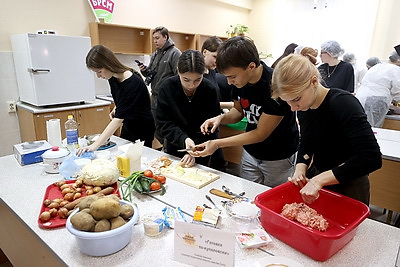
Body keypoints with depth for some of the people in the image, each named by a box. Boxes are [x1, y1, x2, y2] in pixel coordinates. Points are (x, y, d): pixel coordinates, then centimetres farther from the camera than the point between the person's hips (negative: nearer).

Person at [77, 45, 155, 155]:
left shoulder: (133, 83, -30)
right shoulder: (113, 78, -6)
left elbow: (119, 118, -35)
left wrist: (95, 145, -39)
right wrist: (116, 109, -3)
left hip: (144, 130, -7)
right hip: (128, 126, 8)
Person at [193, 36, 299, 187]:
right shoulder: (239, 80, -10)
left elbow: (261, 134, -23)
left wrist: (217, 144, -24)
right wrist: (221, 118, -16)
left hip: (279, 158, -5)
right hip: (250, 153, 5)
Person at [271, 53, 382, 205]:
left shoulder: (344, 104, -26)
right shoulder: (304, 108, -6)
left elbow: (372, 158, -32)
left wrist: (320, 179, -35)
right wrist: (300, 169, -12)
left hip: (348, 188, -6)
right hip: (316, 179, 6)